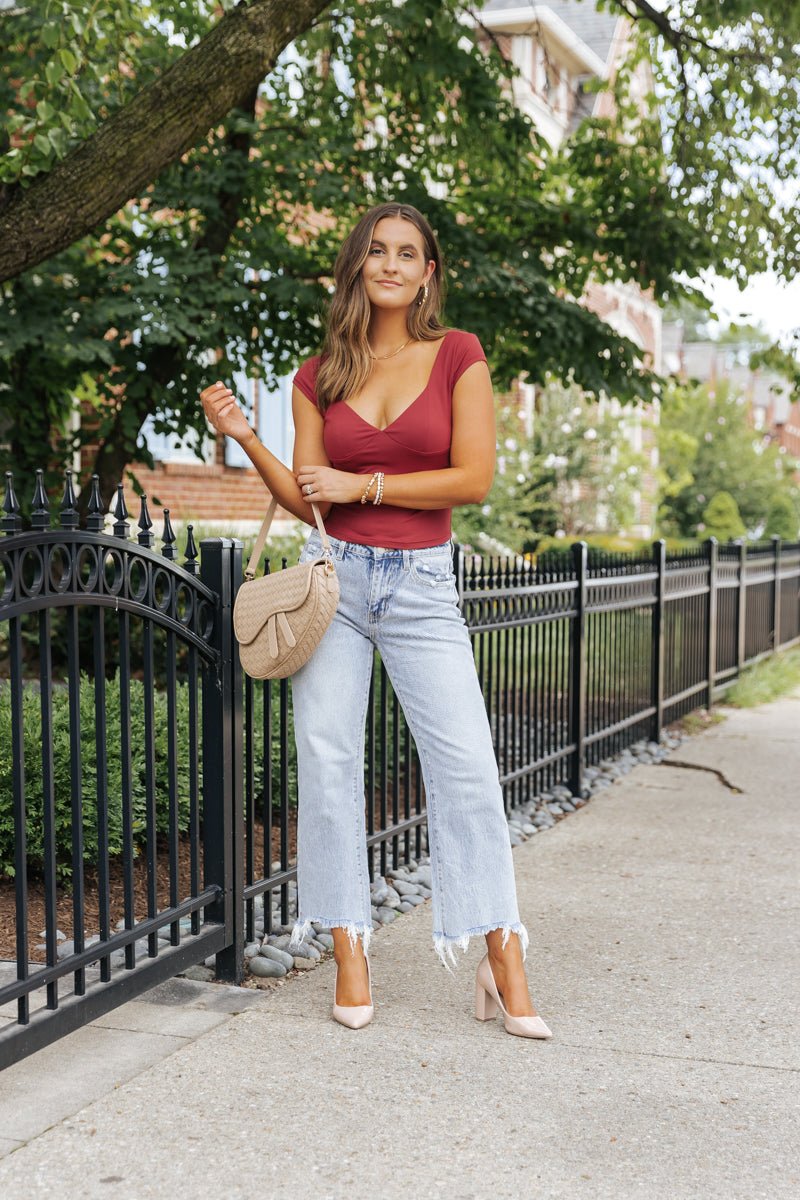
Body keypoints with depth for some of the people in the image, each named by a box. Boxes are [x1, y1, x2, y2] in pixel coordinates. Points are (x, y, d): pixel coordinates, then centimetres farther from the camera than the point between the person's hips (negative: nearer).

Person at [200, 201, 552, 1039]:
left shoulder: (458, 355, 2)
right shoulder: (319, 376, 8)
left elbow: (474, 478, -7)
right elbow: (306, 502, 6)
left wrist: (363, 485, -9)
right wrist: (245, 437, -7)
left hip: (422, 584, -2)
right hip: (334, 575, 2)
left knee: (466, 765, -6)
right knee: (326, 760, 0)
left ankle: (504, 967, 2)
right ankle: (350, 955, 11)